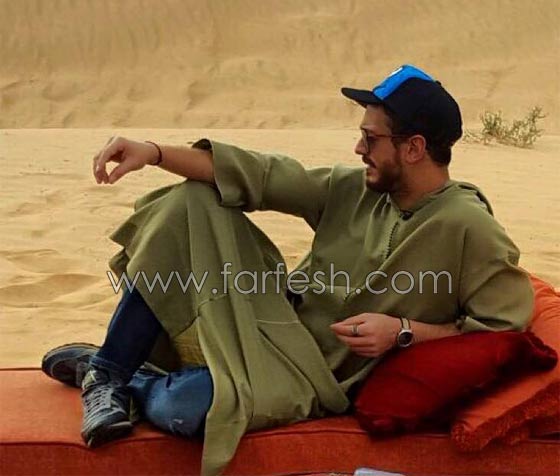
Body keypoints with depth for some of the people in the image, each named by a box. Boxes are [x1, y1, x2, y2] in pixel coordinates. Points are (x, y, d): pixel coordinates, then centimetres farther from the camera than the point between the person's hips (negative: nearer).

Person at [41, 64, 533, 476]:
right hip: (278, 315, 7)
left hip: (321, 371, -7)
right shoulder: (355, 188, 0)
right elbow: (263, 175, -4)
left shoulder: (468, 228, -19)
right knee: (194, 203, -5)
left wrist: (405, 332, -21)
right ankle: (107, 370, -3)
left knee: (182, 406, -34)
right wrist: (155, 152, -11)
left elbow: (509, 320, -16)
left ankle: (124, 382, 6)